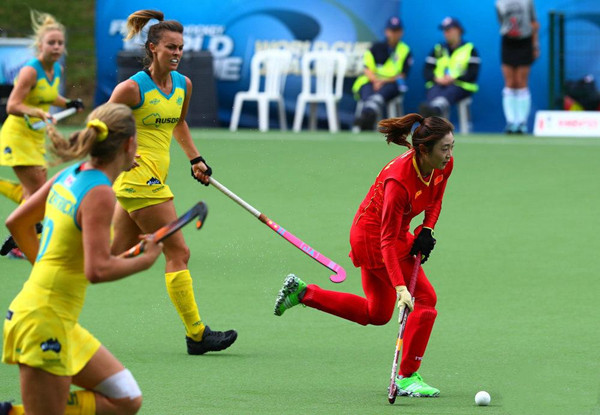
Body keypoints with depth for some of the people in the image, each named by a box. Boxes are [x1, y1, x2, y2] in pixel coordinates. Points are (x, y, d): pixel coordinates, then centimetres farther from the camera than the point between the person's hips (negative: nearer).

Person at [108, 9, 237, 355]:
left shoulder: (184, 85, 9)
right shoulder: (133, 88, -13)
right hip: (138, 178, -8)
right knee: (179, 253, -8)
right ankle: (197, 335, -4)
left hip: (155, 178, 8)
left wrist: (196, 159, 22)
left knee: (116, 257, 9)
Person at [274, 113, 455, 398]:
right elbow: (388, 241, -35)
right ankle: (407, 377, -4)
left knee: (376, 314, 20)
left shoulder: (444, 166, -13)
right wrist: (400, 287, -42)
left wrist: (427, 230, -9)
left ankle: (302, 292, 27)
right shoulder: (399, 180, -35)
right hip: (374, 237, -9)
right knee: (425, 298, -13)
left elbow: (435, 201, 9)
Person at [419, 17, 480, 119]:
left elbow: (473, 73, 0)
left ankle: (436, 108, -74)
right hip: (438, 84, 3)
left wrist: (453, 79, -13)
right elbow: (427, 70, 14)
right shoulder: (438, 49, 23)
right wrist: (436, 79, -9)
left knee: (449, 93, -40)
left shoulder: (469, 49, 12)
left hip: (461, 85, -3)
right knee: (433, 93, -35)